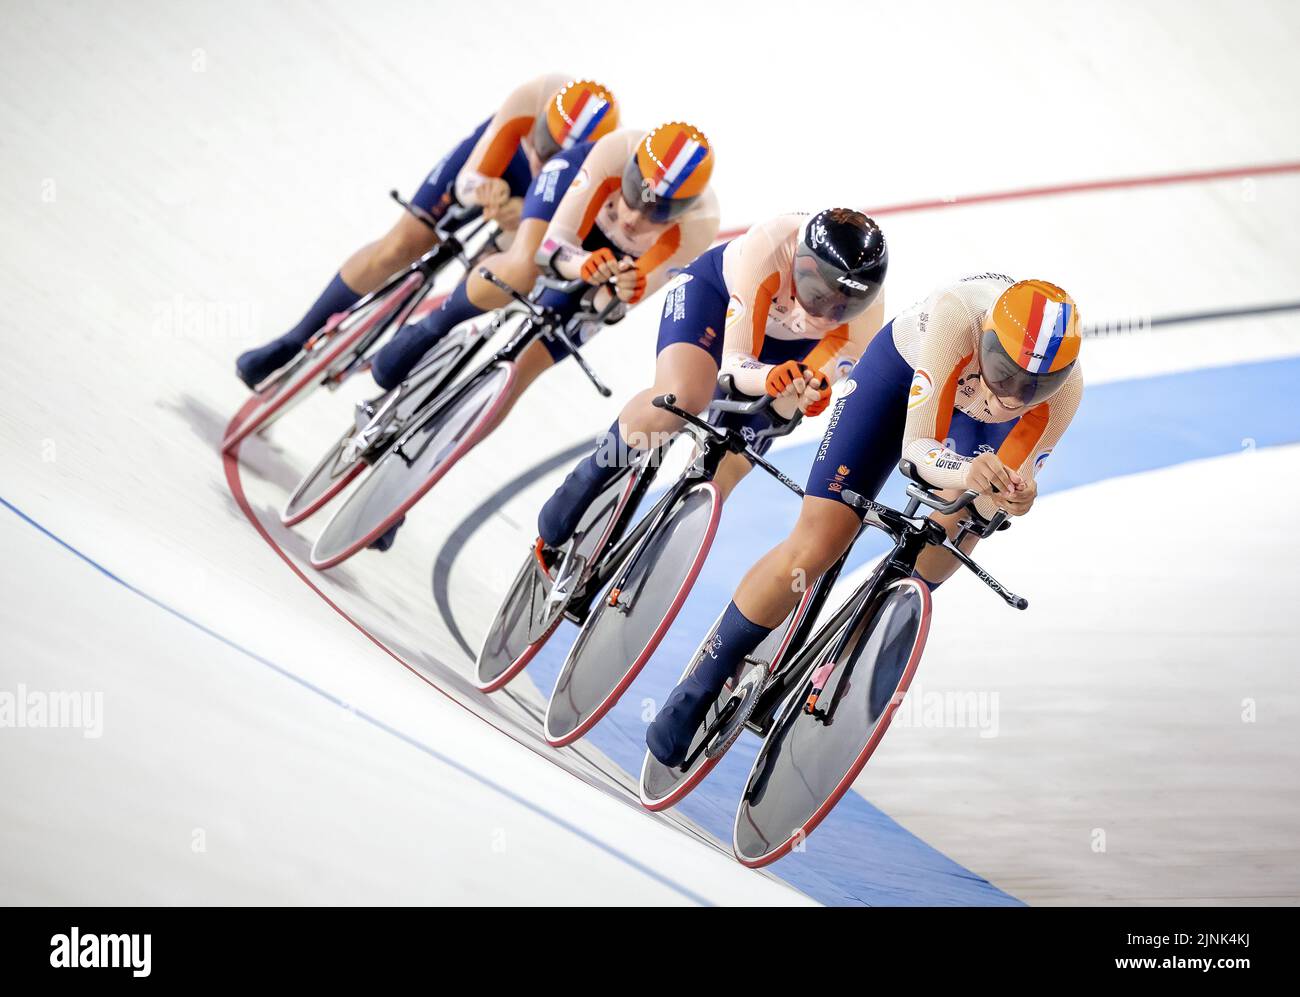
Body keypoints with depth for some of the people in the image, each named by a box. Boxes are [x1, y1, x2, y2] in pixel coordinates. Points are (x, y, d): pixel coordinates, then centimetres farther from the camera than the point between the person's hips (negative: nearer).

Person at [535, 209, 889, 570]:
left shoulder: (866, 309, -33)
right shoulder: (767, 248, -41)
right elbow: (734, 363, -38)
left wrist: (808, 395, -51)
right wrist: (768, 377, -60)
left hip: (790, 347, 3)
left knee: (719, 478, -10)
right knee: (680, 397, -33)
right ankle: (583, 485, -10)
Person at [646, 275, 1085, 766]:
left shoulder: (1065, 385, -34)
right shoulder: (958, 312, -44)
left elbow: (999, 492, -24)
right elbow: (915, 445, -40)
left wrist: (1012, 497, -47)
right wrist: (965, 472, -61)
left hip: (978, 410, 3)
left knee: (963, 520, -26)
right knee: (813, 547, -11)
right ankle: (699, 687, 7)